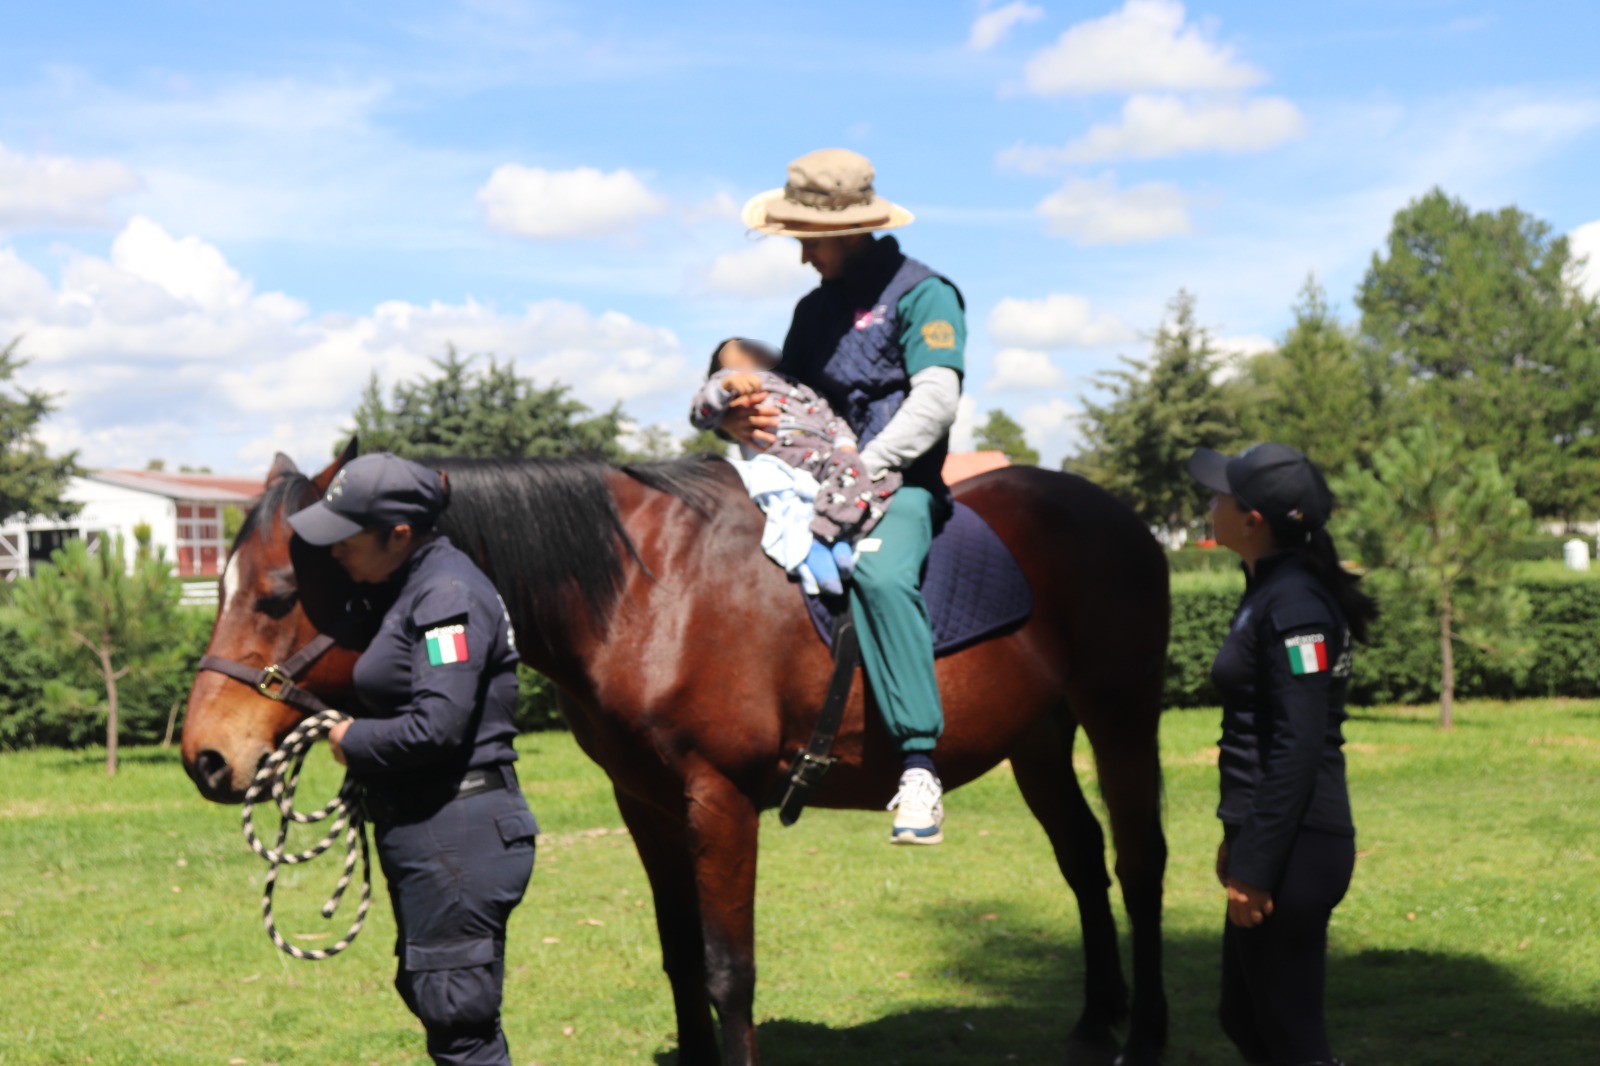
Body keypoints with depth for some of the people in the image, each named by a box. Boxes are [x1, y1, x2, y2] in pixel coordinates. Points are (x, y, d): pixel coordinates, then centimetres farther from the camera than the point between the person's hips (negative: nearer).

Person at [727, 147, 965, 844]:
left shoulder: (921, 294, -2)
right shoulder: (816, 309, 19)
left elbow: (935, 400, -13)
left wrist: (865, 469, -21)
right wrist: (744, 420, -4)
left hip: (900, 481, -8)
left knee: (880, 574, -36)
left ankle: (918, 766, -38)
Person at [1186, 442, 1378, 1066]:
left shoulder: (1294, 604, -18)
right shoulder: (1268, 592, 12)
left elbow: (1298, 749, -22)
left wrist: (1256, 867, -21)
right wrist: (1239, 839, 21)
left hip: (1294, 849, -10)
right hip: (1269, 838, 10)